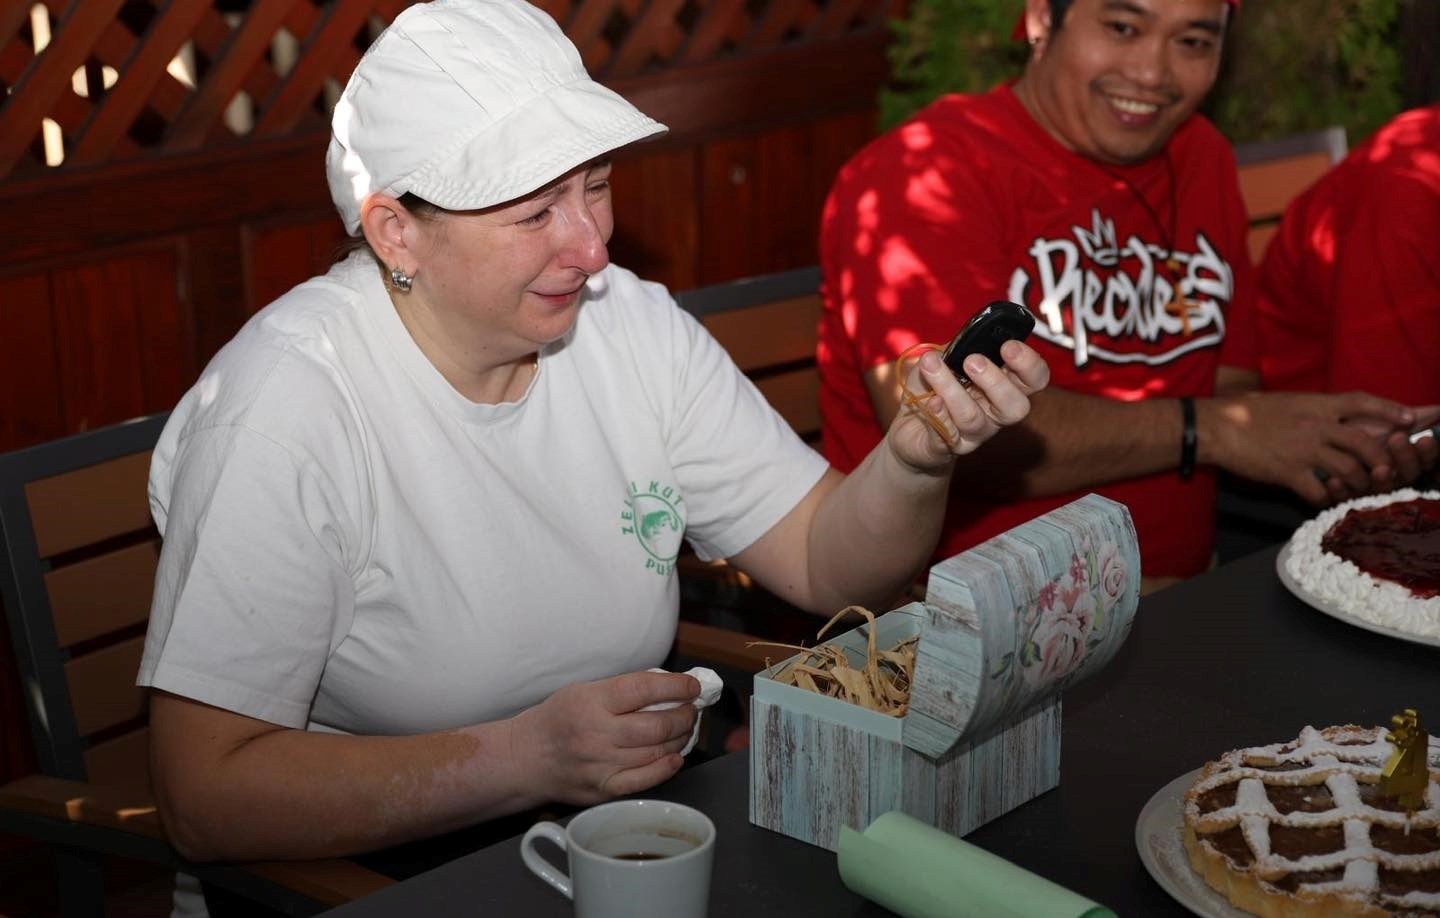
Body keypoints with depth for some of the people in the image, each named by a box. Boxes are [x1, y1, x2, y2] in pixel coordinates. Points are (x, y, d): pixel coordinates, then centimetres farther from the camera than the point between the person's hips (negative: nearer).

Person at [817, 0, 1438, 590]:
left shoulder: (1201, 158, 14)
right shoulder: (927, 174, -10)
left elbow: (1230, 388, 14)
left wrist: (1331, 447, -8)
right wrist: (1202, 430, -18)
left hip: (1174, 603, 8)